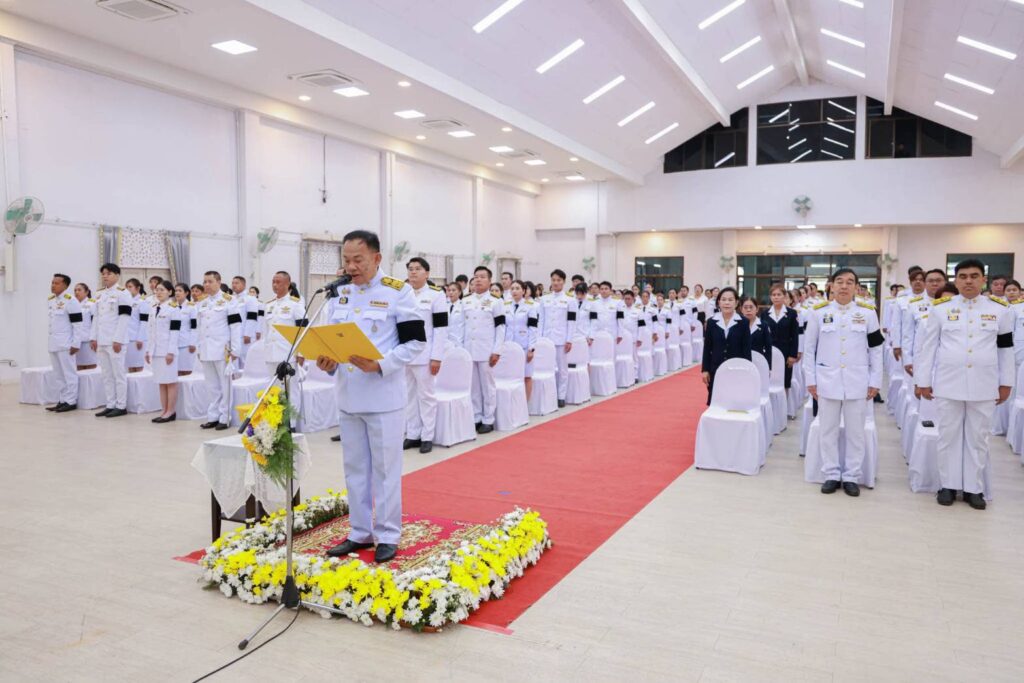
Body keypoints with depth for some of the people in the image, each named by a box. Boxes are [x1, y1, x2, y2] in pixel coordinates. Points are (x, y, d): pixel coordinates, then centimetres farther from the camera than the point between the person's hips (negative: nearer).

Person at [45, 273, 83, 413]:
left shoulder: (71, 301, -10)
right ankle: (62, 401, 17)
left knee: (69, 373, -3)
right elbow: (51, 322, 21)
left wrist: (76, 344, -16)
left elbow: (77, 324, -13)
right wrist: (50, 341, 17)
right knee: (58, 375, 11)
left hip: (65, 343, -8)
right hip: (53, 343, 8)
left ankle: (71, 401, 1)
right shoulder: (50, 300, 14)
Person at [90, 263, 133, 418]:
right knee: (106, 375, 10)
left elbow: (124, 317, -13)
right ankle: (110, 405, 16)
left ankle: (121, 406, 1)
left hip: (115, 341, -8)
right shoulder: (99, 294, 17)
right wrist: (93, 338, 11)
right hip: (102, 340, 8)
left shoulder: (122, 293, -7)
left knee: (119, 374, -4)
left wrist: (118, 340, -17)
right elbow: (96, 317, 19)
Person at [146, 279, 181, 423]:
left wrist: (171, 351, -18)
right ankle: (165, 411, 16)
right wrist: (148, 350, 14)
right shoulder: (154, 308, 15)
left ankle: (171, 412, 3)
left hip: (167, 350, -8)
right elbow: (151, 331, 17)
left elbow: (175, 331, -13)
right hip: (156, 350, 8)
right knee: (161, 382, 10)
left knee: (170, 381, -2)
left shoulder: (174, 308, -8)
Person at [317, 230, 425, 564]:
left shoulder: (397, 291, -8)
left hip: (383, 396, -6)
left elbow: (415, 341, -10)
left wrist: (380, 364, -21)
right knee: (355, 468, 14)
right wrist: (328, 361, -5)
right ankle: (360, 532, 28)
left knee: (385, 468, 4)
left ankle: (387, 535, 17)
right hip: (348, 395, 6)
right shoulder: (342, 293, 10)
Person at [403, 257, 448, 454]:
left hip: (424, 355, -4)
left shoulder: (436, 294, -3)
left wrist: (436, 357, -12)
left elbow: (441, 328, -7)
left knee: (426, 395, 4)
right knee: (408, 396, 10)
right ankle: (412, 435, 20)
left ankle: (427, 437, 13)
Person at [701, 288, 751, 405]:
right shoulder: (711, 322, 2)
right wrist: (705, 369, 1)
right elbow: (707, 348, 5)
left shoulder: (743, 323, -1)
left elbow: (747, 349, 0)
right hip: (716, 369, 1)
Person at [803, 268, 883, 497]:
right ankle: (831, 475, 17)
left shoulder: (867, 313, 2)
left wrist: (875, 381, 0)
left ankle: (851, 476, 17)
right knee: (829, 431, 6)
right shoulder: (819, 312, 0)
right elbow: (809, 349, 4)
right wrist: (810, 380, 0)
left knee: (855, 432, 6)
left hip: (857, 382, 0)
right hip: (828, 381, 0)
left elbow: (875, 350, 4)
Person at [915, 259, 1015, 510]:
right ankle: (948, 485, 19)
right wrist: (923, 381, 1)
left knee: (978, 438, 9)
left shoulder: (999, 309, 3)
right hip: (948, 384, -1)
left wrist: (1006, 383, 8)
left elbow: (1006, 348, 9)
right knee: (948, 436, 7)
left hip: (984, 386, 1)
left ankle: (974, 488, 21)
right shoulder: (941, 308, -1)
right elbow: (928, 346, 2)